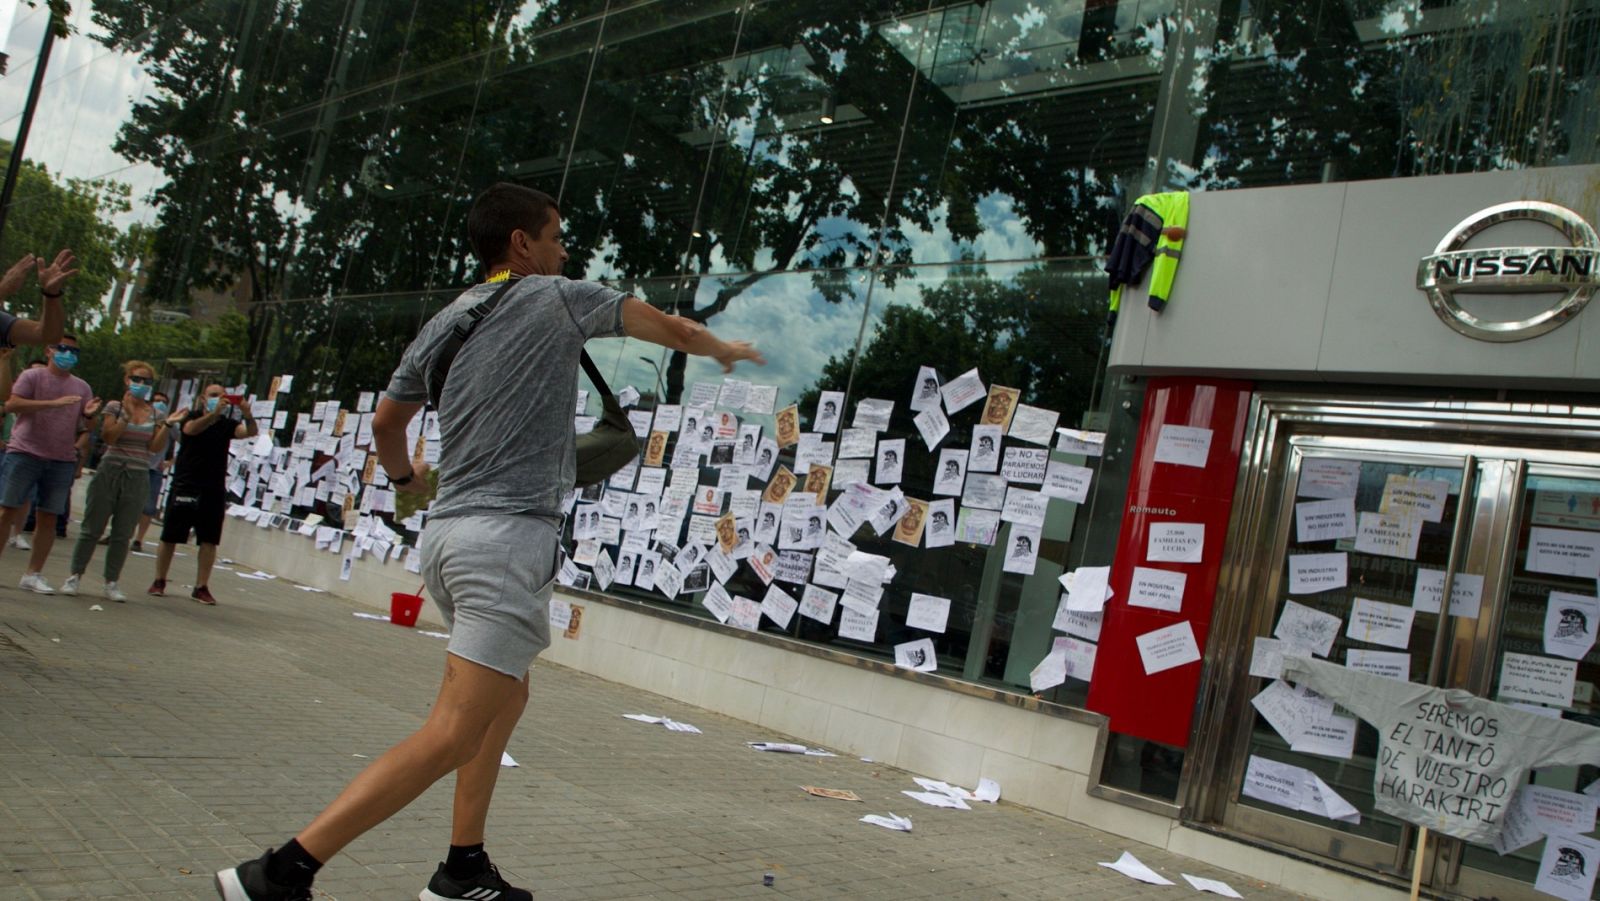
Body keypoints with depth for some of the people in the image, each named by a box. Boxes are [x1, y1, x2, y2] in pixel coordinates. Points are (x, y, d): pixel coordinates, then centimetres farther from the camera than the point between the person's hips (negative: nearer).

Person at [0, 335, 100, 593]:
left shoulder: (82, 387, 15)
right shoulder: (32, 377, 2)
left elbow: (83, 427, 17)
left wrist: (89, 414, -6)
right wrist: (54, 403, -21)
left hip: (62, 460, 4)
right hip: (25, 454, -3)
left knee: (48, 518, 2)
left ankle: (33, 574, 10)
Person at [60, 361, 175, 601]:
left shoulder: (154, 413, 8)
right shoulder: (114, 407, 1)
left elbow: (155, 447, 1)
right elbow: (108, 437, -11)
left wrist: (167, 424, -10)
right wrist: (127, 414, -17)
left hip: (138, 478, 2)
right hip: (110, 472, -2)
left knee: (123, 534, 4)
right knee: (92, 528, 3)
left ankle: (111, 582, 10)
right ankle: (74, 575, 12)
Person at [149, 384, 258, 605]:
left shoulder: (227, 424, 10)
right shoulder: (192, 416, 2)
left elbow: (250, 432, -7)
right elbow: (191, 429, -20)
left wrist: (248, 415, -28)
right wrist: (215, 413, -36)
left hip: (214, 490, 2)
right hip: (185, 486, -2)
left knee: (209, 541, -1)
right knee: (170, 537, 3)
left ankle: (201, 587, 3)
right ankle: (159, 582, 14)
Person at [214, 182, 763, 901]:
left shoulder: (444, 323, 16)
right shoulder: (559, 298, 0)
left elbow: (385, 422, 25)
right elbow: (672, 329, 12)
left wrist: (404, 474, 45)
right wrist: (727, 351, 31)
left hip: (446, 533, 9)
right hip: (510, 536, -9)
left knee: (506, 695, 23)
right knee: (451, 736, -10)